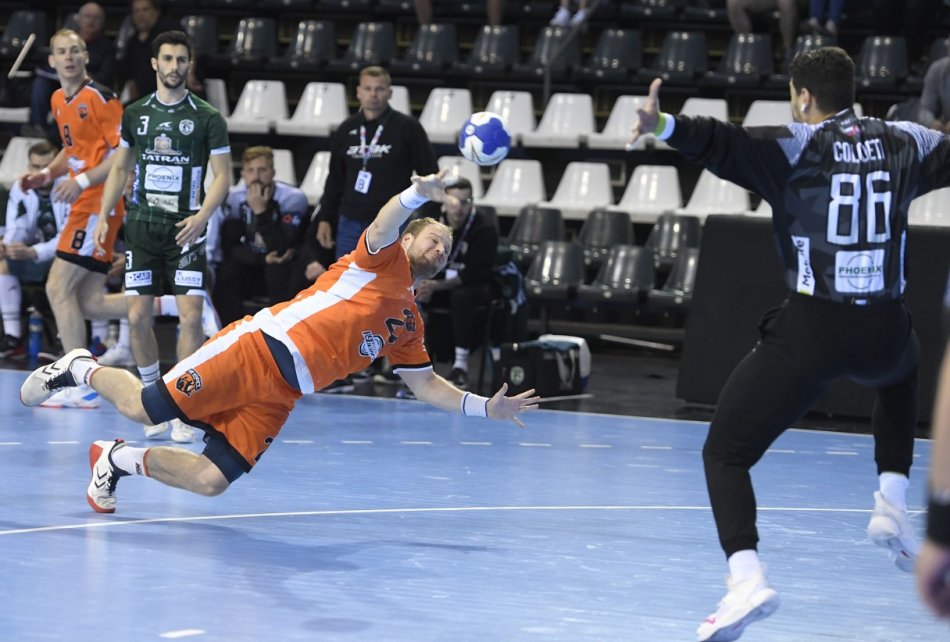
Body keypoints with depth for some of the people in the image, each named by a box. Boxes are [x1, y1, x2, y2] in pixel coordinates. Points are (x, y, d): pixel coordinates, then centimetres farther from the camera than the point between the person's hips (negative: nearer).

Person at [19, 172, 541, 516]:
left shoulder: (408, 325, 20)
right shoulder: (384, 260, 1)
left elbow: (426, 385, 25)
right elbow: (384, 226, -21)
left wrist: (486, 407, 14)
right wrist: (419, 195, -42)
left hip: (280, 396, 7)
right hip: (257, 347, -6)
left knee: (211, 480, -11)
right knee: (142, 408, -14)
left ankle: (118, 459, 12)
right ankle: (81, 368, 17)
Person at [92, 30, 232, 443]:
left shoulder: (207, 118, -1)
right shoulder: (135, 114, 9)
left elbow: (222, 176, -2)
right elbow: (120, 169, 17)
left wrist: (201, 216, -17)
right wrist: (103, 217, 8)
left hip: (185, 228, -3)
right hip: (142, 224, 3)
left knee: (190, 315, -11)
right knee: (138, 316, -1)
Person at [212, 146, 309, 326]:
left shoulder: (293, 198, -22)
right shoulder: (234, 198, -10)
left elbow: (282, 250, -30)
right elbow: (229, 247, -11)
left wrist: (261, 211, -37)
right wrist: (263, 259, -26)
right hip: (252, 263, 3)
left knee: (278, 271, -35)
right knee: (226, 273, -26)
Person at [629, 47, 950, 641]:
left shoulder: (794, 146, -3)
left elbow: (724, 144, -22)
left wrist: (664, 126, -36)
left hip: (810, 330, -5)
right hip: (885, 331, 5)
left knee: (725, 453, 3)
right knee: (902, 373, 43)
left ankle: (747, 577, -21)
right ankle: (893, 504, 27)